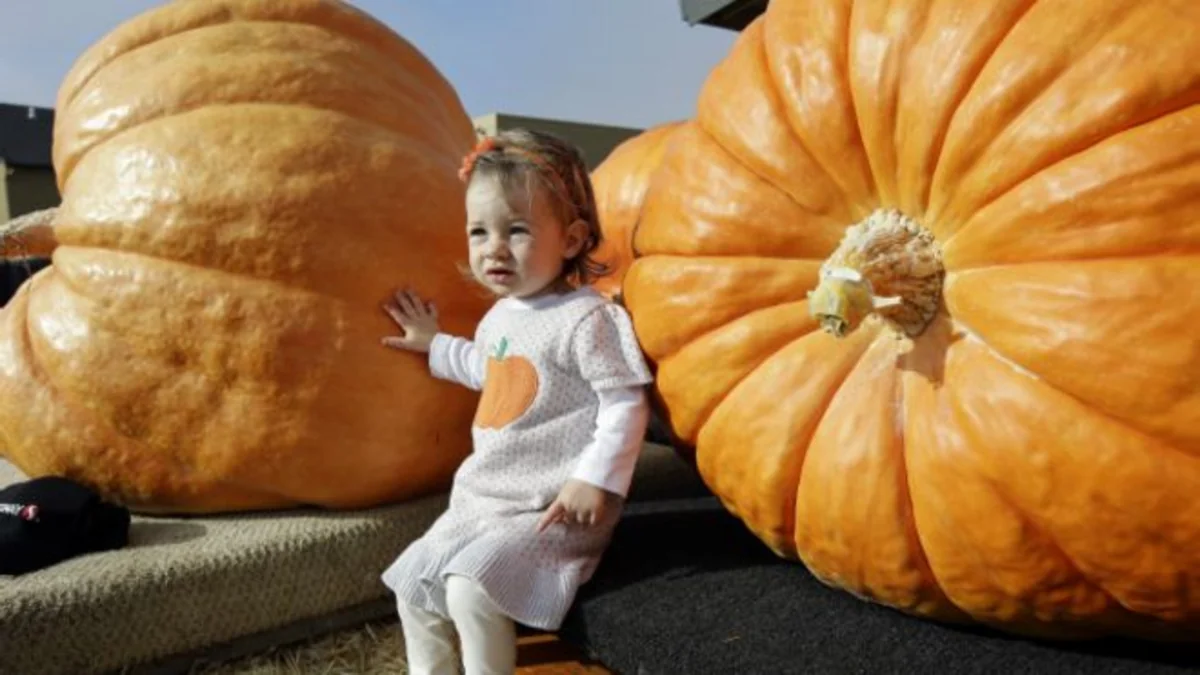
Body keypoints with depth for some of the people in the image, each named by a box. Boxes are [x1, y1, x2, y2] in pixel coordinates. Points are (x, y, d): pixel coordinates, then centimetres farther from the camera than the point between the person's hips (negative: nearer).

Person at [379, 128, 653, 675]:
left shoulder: (587, 318, -17)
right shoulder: (499, 315, 10)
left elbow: (627, 403, -19)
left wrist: (595, 478, -25)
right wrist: (435, 345, 31)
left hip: (553, 509, -9)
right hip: (484, 498, 9)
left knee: (471, 586, -24)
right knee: (413, 584, 12)